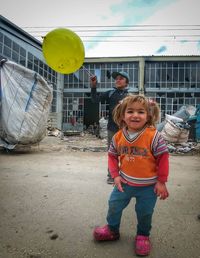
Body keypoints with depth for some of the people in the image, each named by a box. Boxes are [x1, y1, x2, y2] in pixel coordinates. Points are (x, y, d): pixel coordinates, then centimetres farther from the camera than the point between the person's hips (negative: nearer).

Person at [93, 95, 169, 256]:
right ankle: (112, 230, 44)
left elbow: (163, 157, -13)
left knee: (145, 212, 13)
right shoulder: (118, 137, -9)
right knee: (114, 205, 15)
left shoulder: (153, 136, -21)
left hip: (148, 185, -3)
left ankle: (143, 235, 43)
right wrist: (115, 175, -4)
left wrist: (161, 182, -9)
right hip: (125, 182, 4)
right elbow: (112, 156, 4)